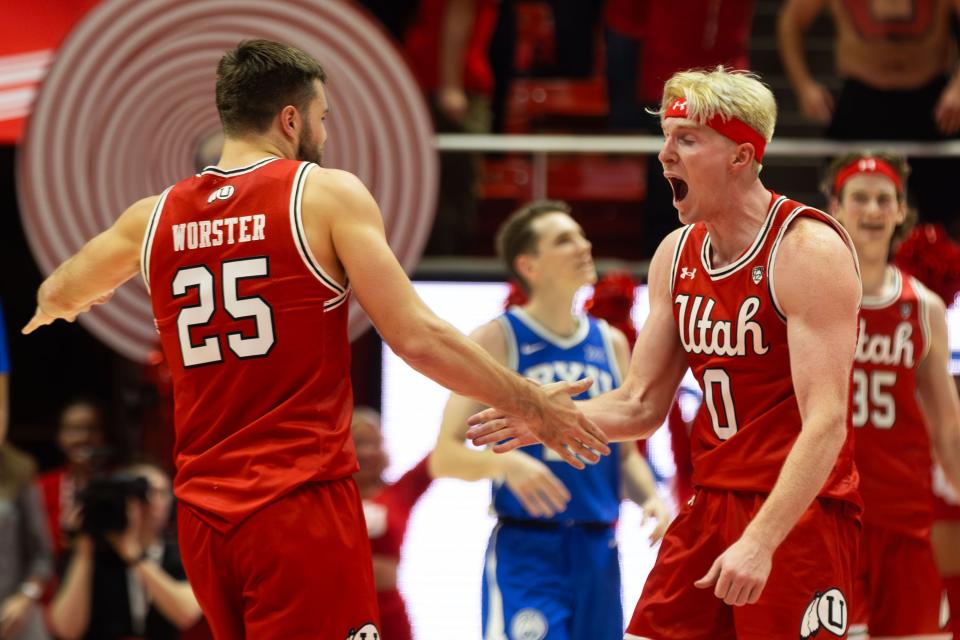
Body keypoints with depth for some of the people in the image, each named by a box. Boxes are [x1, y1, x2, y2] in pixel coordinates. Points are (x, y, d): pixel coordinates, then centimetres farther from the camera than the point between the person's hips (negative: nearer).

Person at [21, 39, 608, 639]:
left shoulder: (155, 216, 9)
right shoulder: (328, 194, -4)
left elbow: (56, 300, 27)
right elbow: (417, 338, -9)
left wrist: (55, 306, 51)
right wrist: (534, 405, 1)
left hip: (204, 515, 5)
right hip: (301, 504, -5)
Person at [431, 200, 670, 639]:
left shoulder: (611, 344, 13)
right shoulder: (497, 341, -3)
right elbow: (444, 457, -7)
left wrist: (650, 498, 0)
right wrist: (506, 462, -27)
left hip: (598, 551, 6)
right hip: (526, 551, -6)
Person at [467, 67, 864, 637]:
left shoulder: (808, 249, -15)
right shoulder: (677, 255, 9)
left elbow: (825, 424, -22)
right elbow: (641, 406, 15)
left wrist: (759, 541, -30)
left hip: (800, 509, -7)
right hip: (713, 502, 7)